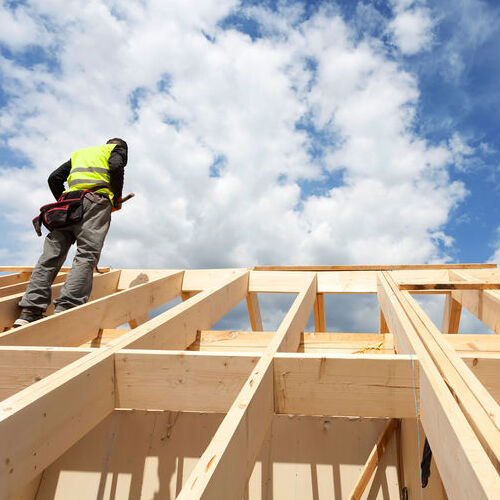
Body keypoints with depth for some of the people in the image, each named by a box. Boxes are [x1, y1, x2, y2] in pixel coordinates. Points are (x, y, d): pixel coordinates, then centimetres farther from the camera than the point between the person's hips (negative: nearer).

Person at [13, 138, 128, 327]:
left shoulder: (78, 153, 37)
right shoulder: (117, 148, 23)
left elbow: (54, 178, 24)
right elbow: (116, 167, -2)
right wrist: (117, 199, 6)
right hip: (96, 200, -5)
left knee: (51, 255, -2)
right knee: (87, 254, -14)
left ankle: (29, 312, -11)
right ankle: (65, 310, -28)